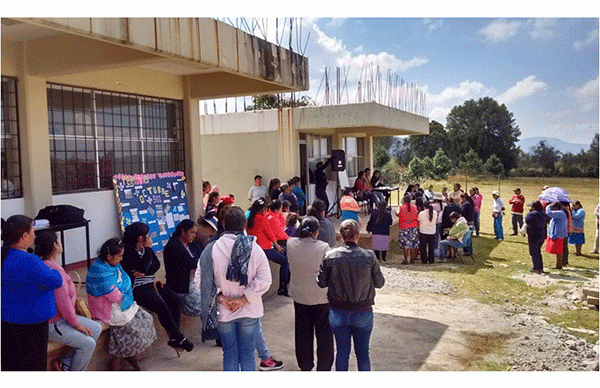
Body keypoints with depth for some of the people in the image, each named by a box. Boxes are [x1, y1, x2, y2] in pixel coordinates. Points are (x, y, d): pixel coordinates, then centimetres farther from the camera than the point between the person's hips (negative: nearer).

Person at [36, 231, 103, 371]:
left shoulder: (47, 264, 6)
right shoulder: (53, 268, -26)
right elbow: (63, 302, -25)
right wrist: (76, 323, -14)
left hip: (62, 316, 10)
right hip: (51, 324, -10)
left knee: (96, 328, 7)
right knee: (88, 343, -15)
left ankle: (64, 363, 11)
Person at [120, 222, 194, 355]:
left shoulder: (143, 248, 13)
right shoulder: (128, 251, -13)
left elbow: (157, 264, 9)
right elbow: (143, 268, -21)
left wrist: (145, 272, -11)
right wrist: (148, 249, -13)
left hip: (150, 283, 9)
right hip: (138, 288, -9)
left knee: (175, 299, -7)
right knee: (161, 305, -27)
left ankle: (174, 338, -4)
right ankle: (179, 338, -13)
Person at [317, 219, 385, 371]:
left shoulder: (329, 256, -12)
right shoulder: (369, 256, -14)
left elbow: (321, 283, -3)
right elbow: (379, 283, -4)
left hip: (338, 312, 1)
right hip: (363, 312, -1)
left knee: (342, 351, 16)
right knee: (363, 352, 16)